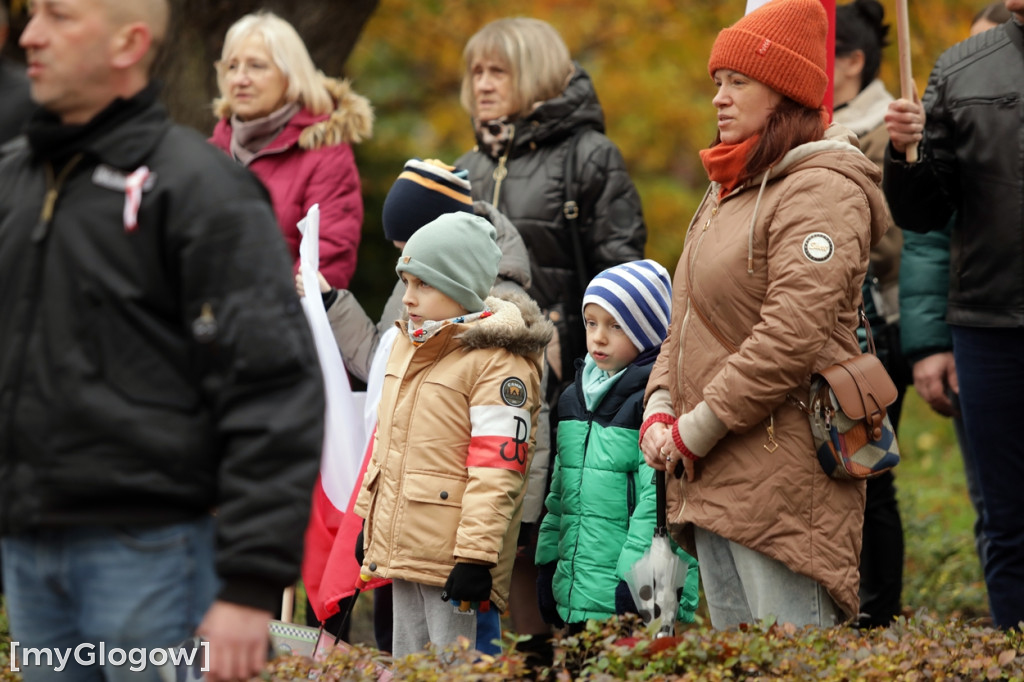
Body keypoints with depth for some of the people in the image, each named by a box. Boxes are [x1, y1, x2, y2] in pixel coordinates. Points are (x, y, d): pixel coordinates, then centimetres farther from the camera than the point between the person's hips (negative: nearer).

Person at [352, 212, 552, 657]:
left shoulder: (500, 362, -13)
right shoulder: (407, 345, 15)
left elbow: (497, 468, -18)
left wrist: (476, 556, -23)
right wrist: (369, 520, 25)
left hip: (451, 557, -9)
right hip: (402, 547, 9)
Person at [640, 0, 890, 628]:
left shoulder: (823, 190, -10)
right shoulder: (728, 192, 20)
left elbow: (792, 336, -20)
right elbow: (689, 323, 22)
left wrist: (694, 432, -16)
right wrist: (659, 411, 4)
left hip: (783, 473, -9)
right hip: (710, 480, 10)